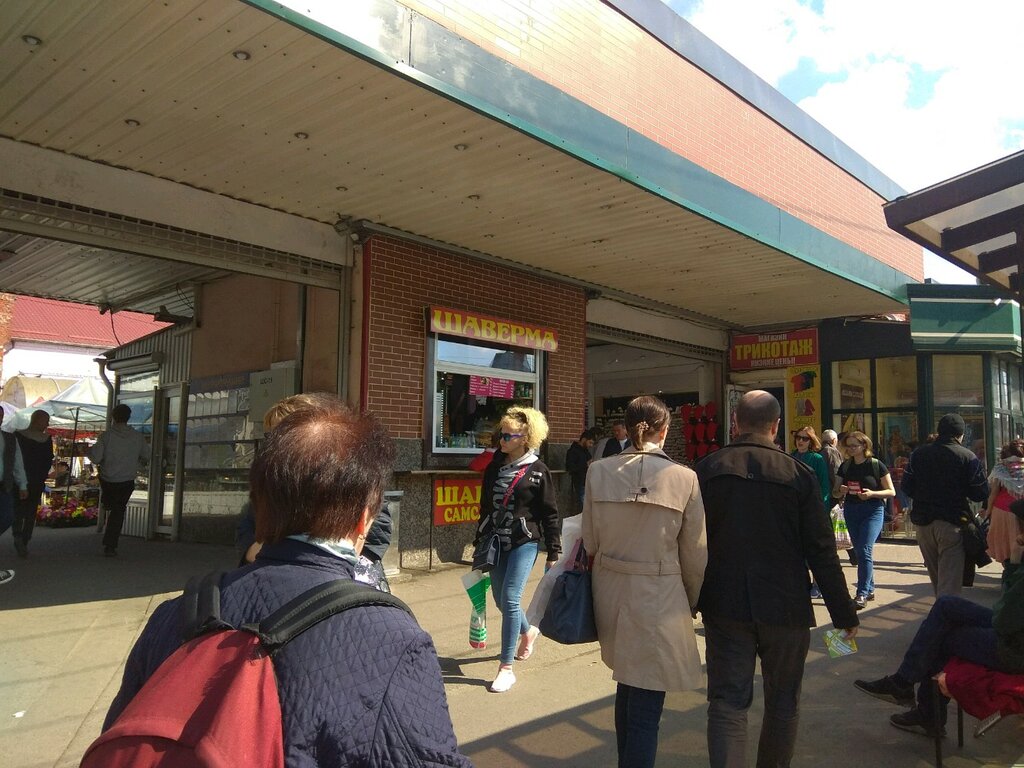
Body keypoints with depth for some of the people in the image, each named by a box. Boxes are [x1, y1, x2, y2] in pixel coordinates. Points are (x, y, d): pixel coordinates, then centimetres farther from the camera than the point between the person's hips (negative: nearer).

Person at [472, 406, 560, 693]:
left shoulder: (538, 471, -8)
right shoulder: (494, 468, 6)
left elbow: (550, 514, -5)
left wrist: (553, 552, -5)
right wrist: (479, 542, 16)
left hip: (524, 543, -6)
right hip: (496, 543, 6)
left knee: (510, 600, -10)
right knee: (500, 600, 14)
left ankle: (506, 667, 3)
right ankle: (528, 632, 45)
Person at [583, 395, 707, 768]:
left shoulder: (598, 471, -5)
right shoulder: (684, 478, -11)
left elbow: (590, 540, 1)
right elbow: (695, 553, -4)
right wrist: (693, 601, 11)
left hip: (611, 590, 4)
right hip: (659, 597, -4)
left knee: (627, 687, 26)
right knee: (645, 706, 7)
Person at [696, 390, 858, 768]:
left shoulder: (707, 470, -4)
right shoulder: (799, 474, -7)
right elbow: (822, 552, -6)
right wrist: (843, 612, 4)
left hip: (724, 608, 0)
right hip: (785, 609, 0)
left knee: (727, 702, 5)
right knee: (782, 703, 18)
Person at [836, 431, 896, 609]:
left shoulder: (876, 465, -6)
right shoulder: (845, 466, 6)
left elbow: (891, 492, -3)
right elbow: (836, 493, 14)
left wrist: (872, 493, -19)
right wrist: (841, 491, -9)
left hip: (873, 510, -5)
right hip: (851, 510, 5)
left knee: (864, 550, -15)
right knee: (860, 551, 11)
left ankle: (862, 594, -11)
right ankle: (870, 589, 24)